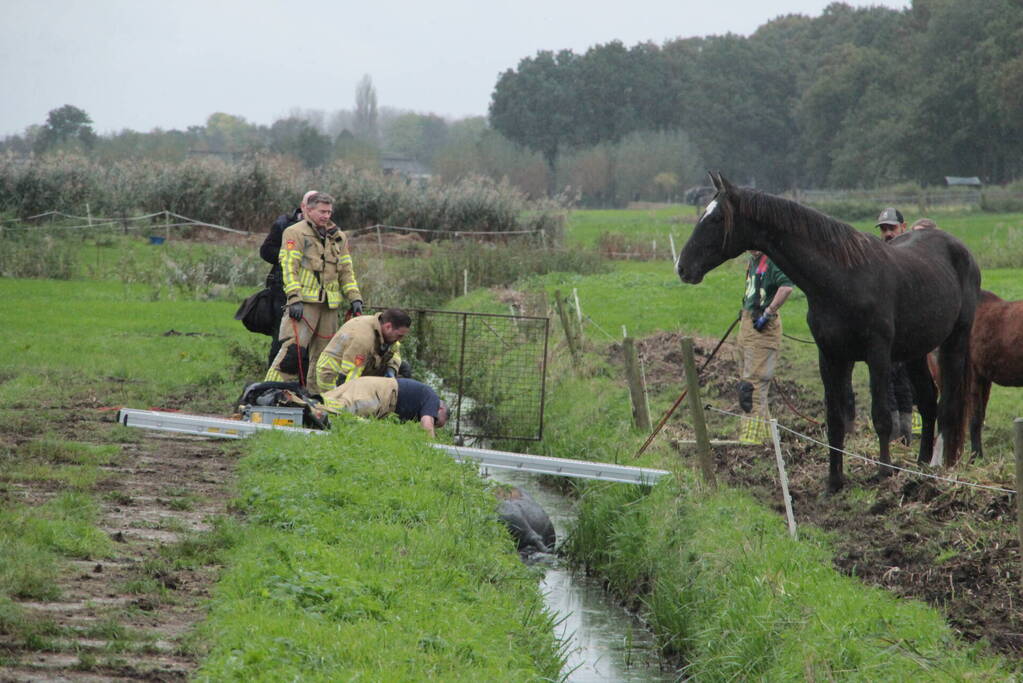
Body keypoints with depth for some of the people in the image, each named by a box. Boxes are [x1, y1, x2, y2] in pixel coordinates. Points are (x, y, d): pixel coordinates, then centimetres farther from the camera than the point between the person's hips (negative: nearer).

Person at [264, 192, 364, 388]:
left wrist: (354, 298, 10)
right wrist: (294, 298, -17)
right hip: (304, 303, -6)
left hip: (329, 305, 6)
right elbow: (289, 267, -8)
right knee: (293, 349, -16)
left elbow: (346, 272, 22)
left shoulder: (338, 238, 19)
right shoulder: (295, 233, 0)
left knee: (322, 354, 7)